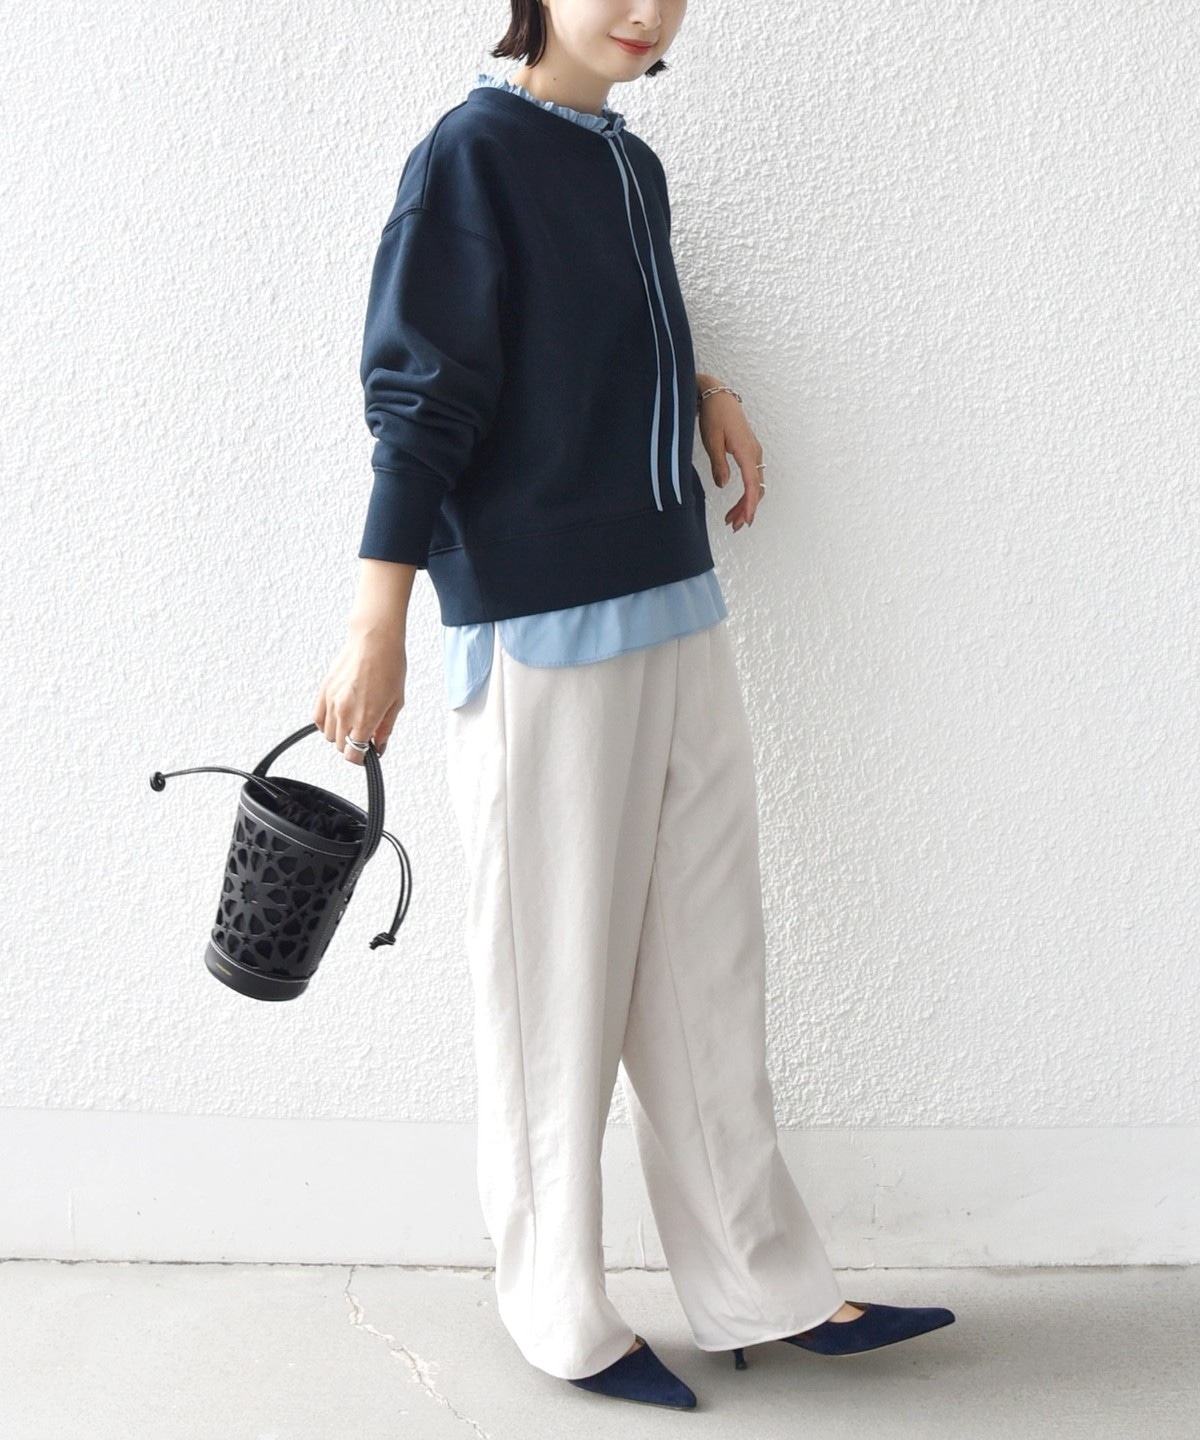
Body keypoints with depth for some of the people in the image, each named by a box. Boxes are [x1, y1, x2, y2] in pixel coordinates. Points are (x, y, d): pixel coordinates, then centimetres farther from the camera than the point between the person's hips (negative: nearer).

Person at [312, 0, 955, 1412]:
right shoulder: (472, 152, -7)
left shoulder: (634, 167, 14)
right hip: (543, 630, -8)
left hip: (681, 615, 8)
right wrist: (377, 626, -15)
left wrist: (700, 389, 8)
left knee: (707, 968, 13)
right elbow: (422, 398, -12)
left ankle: (760, 1287, 25)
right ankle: (561, 1317, 20)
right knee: (557, 982, 3)